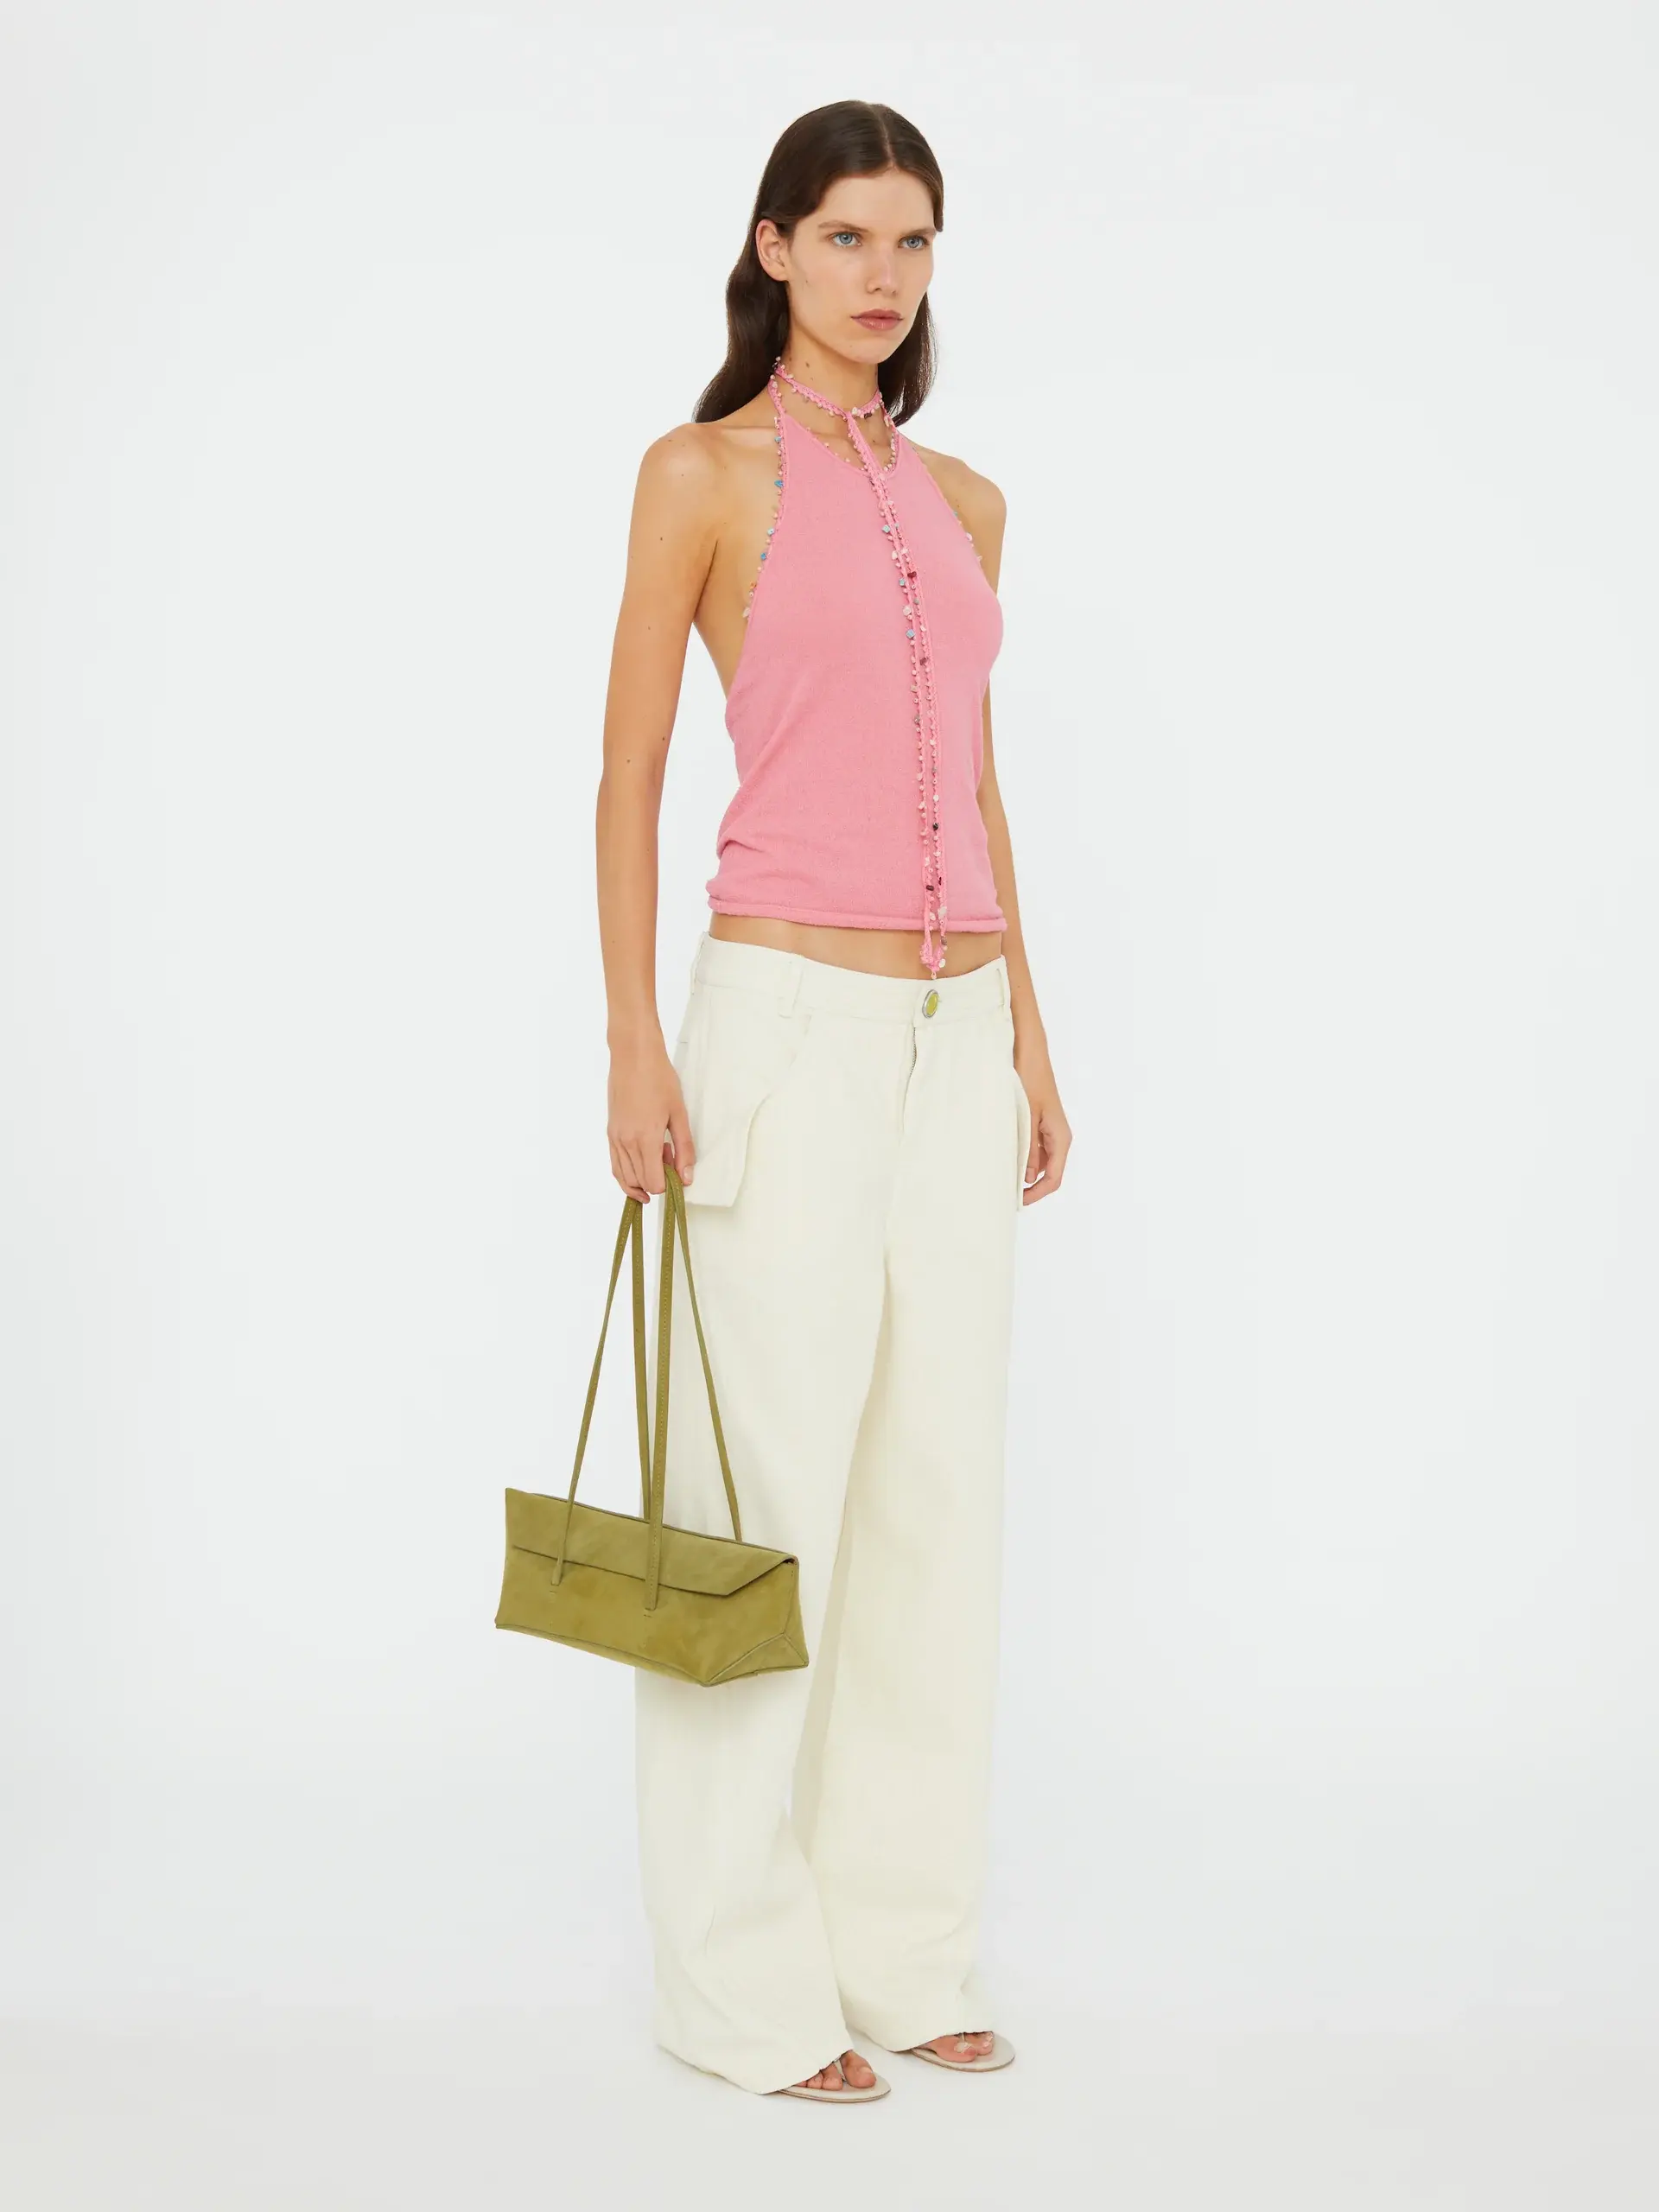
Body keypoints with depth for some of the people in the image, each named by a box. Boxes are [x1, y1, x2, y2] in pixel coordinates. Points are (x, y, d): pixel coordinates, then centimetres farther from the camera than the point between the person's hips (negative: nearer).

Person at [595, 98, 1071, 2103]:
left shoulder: (963, 501, 15)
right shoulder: (707, 472, -2)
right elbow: (629, 772, -5)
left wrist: (1029, 1041, 14)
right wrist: (634, 1045, -12)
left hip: (955, 1029, 7)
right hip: (791, 1015, -6)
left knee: (938, 1487, 9)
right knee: (770, 1494, -3)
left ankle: (905, 1945, 21)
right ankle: (749, 1978, 10)